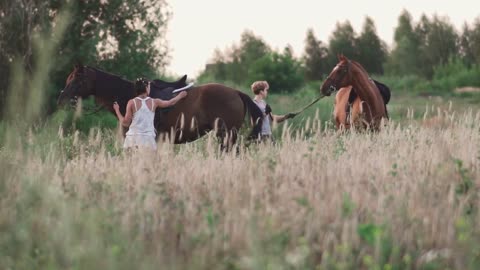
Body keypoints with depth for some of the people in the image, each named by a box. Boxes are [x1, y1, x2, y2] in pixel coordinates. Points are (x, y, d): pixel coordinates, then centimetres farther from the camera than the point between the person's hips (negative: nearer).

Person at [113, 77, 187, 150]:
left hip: (133, 137, -1)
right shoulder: (154, 102, 4)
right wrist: (180, 95, 41)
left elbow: (125, 123, -1)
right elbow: (171, 102, 22)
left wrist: (117, 110, 13)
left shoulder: (132, 103, -2)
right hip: (148, 138, 1)